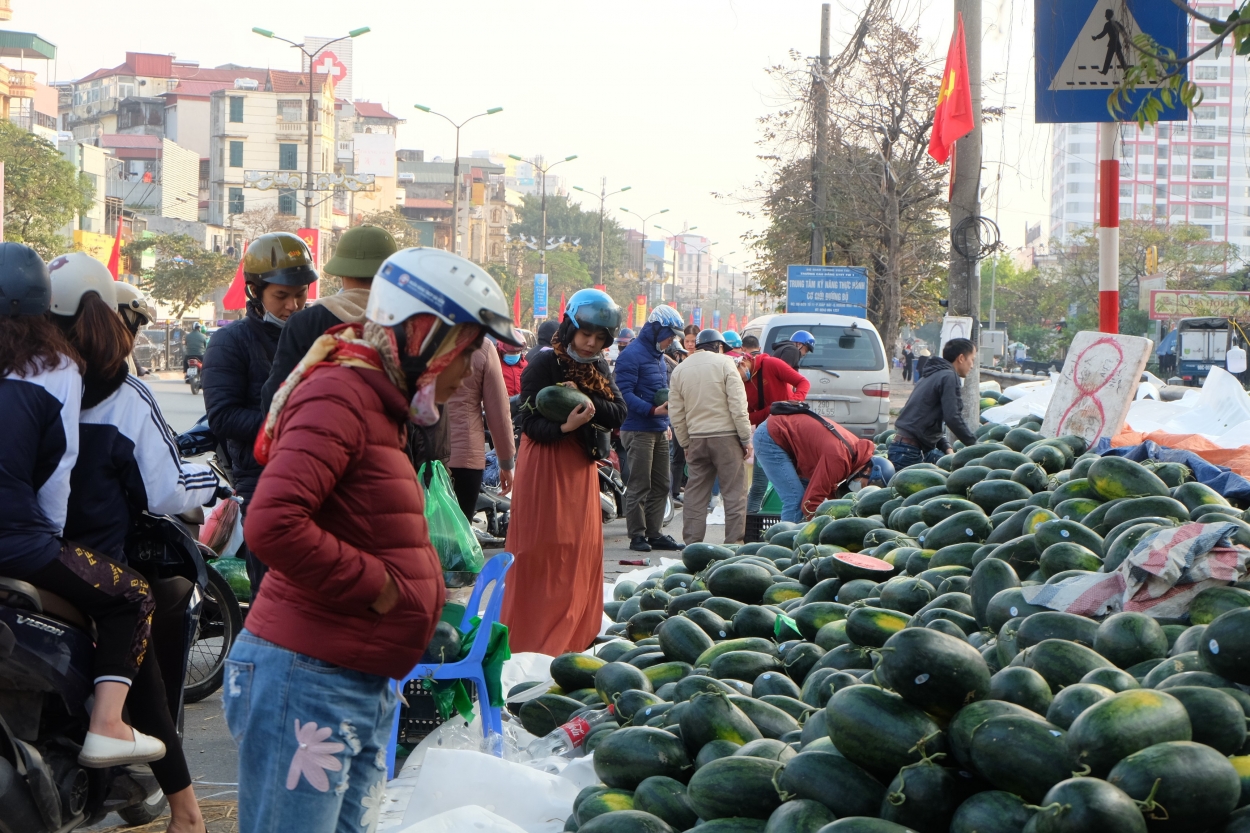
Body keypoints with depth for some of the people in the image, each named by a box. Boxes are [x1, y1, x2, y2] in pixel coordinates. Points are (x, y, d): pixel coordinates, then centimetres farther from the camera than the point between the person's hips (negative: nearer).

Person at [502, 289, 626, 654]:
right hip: (545, 467, -7)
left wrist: (585, 399, -20)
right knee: (544, 556, -6)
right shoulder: (545, 364, -10)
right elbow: (531, 424, -15)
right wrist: (564, 426, -33)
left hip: (581, 467, 7)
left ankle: (575, 636, 16)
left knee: (583, 551, 7)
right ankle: (536, 641, -1)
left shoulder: (598, 367, 10)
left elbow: (618, 414, -3)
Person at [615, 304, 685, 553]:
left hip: (659, 430, 9)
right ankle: (637, 535, 0)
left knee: (661, 485, 10)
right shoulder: (632, 355, -12)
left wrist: (666, 421, 14)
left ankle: (655, 533, 16)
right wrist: (652, 410, -26)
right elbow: (624, 393, -19)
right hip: (638, 429, -9)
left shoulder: (658, 355, 19)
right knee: (639, 486, -5)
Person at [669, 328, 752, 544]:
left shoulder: (680, 370, 10)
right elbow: (738, 405, -9)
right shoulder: (724, 363, -4)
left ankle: (691, 542, 8)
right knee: (734, 491, 1)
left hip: (696, 438, 4)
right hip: (726, 437, -4)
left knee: (695, 493, 9)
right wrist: (746, 439, -4)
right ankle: (734, 542, -2)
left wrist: (686, 444, 18)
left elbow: (676, 413, 10)